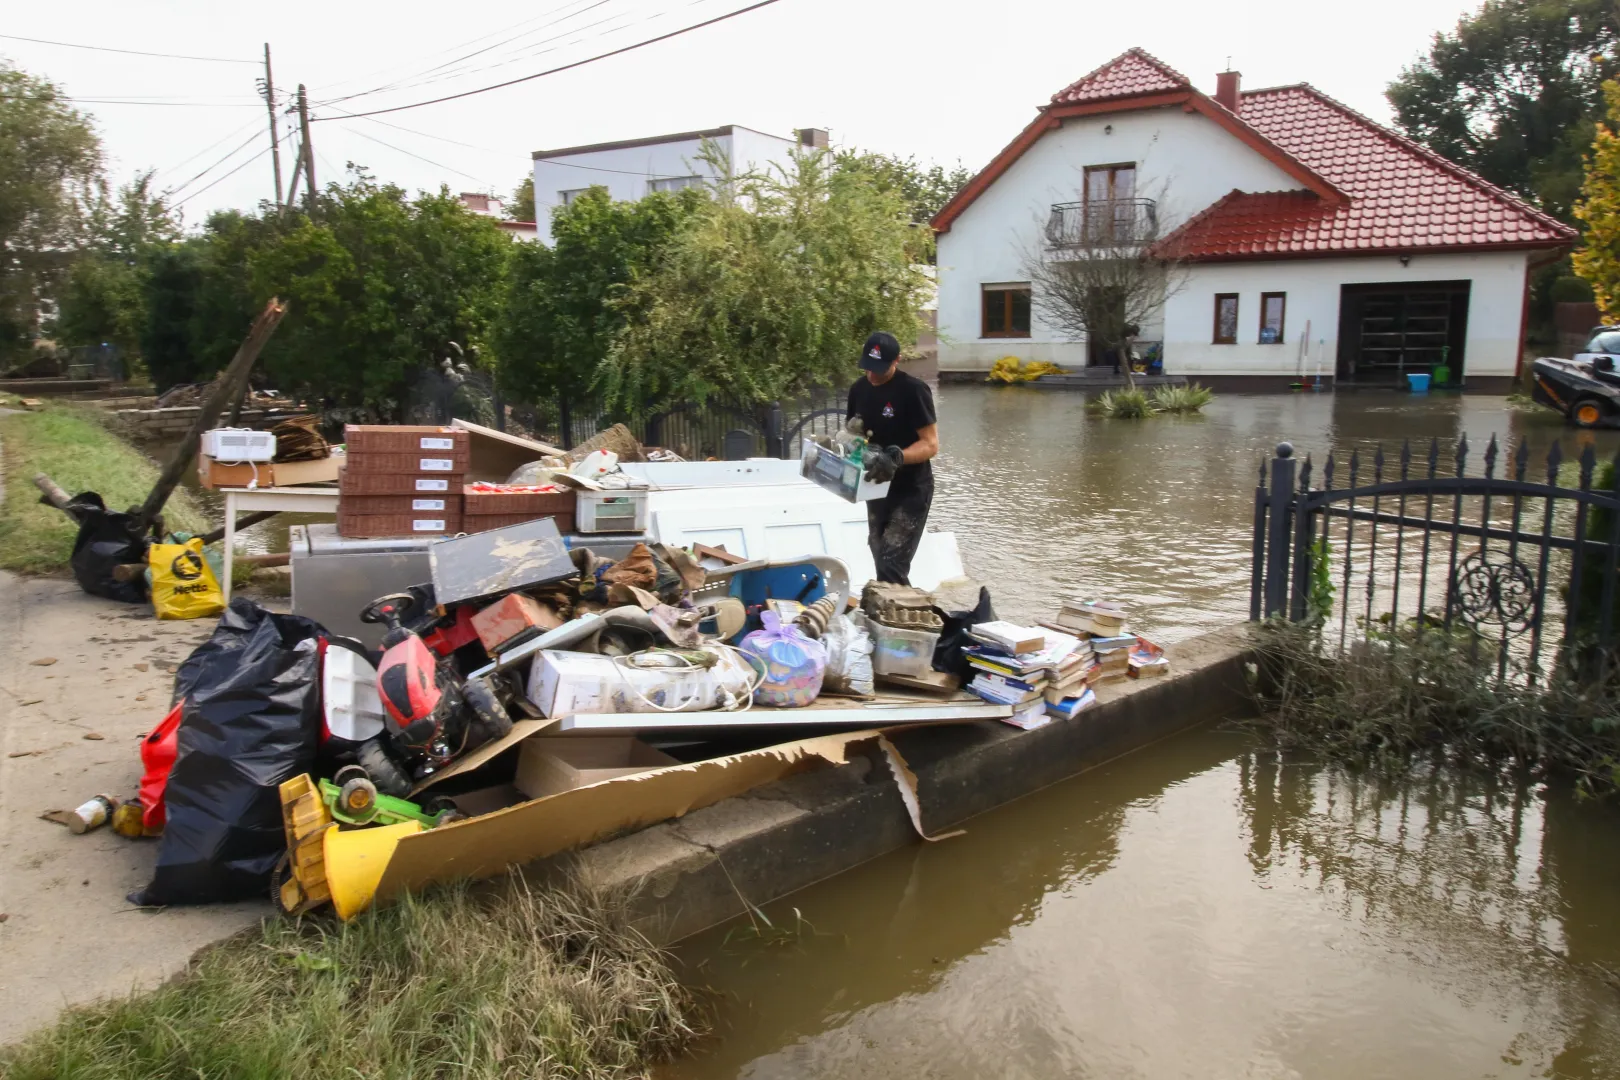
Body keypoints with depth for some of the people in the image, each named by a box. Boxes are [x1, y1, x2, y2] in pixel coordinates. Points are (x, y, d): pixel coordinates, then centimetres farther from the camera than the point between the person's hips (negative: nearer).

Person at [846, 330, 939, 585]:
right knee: (882, 565, 14)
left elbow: (931, 444, -20)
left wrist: (896, 458, -37)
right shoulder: (859, 388, 3)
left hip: (911, 491, -7)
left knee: (891, 568, -14)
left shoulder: (913, 390, -18)